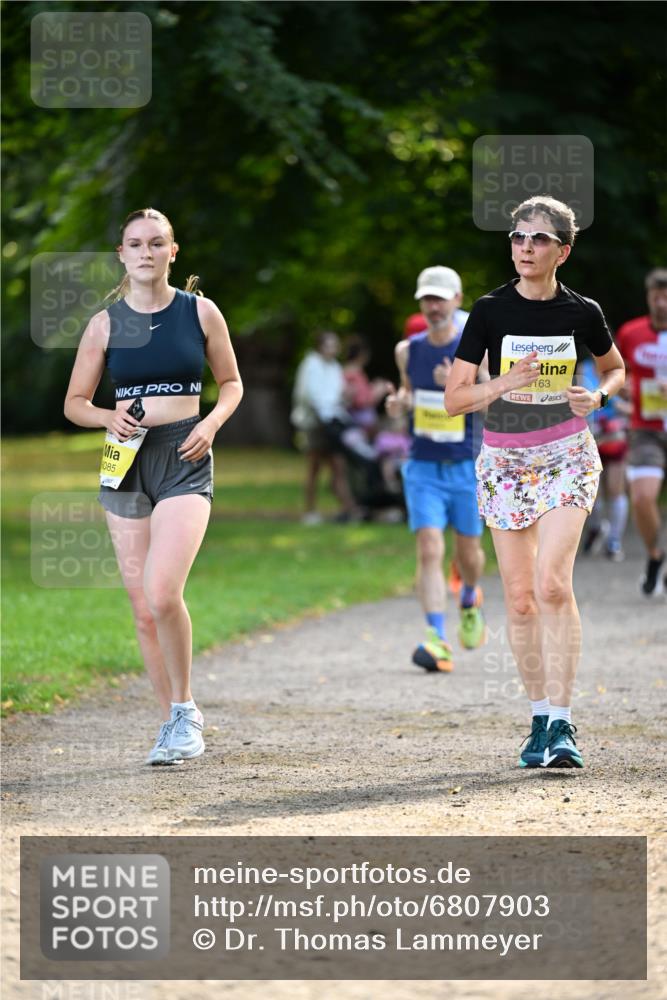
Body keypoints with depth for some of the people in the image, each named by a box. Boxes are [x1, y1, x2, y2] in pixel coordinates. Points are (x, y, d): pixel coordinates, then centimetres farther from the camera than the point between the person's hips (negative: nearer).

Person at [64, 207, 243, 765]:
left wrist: (212, 424, -7)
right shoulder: (106, 324, 5)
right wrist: (108, 417, -10)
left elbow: (231, 383, 12)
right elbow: (75, 402, 11)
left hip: (184, 460, -3)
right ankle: (173, 722, 17)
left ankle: (184, 709, -2)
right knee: (143, 610, 4)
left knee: (162, 593, -21)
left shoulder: (200, 312, 2)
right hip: (127, 464, 3)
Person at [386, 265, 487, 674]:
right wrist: (400, 402, -2)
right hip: (423, 467, 1)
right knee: (429, 551, -14)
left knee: (469, 553, 11)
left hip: (467, 468, -1)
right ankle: (438, 641, -19)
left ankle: (470, 599, 47)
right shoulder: (408, 350, 3)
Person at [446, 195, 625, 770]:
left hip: (566, 457, -2)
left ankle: (562, 725, -17)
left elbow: (615, 368, 18)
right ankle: (540, 719, 17)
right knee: (520, 599, 3)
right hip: (505, 462, 2)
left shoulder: (581, 313, -2)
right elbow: (454, 399, -4)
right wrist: (506, 383, -21)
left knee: (552, 584, -18)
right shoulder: (491, 311, -3)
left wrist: (598, 395, -4)